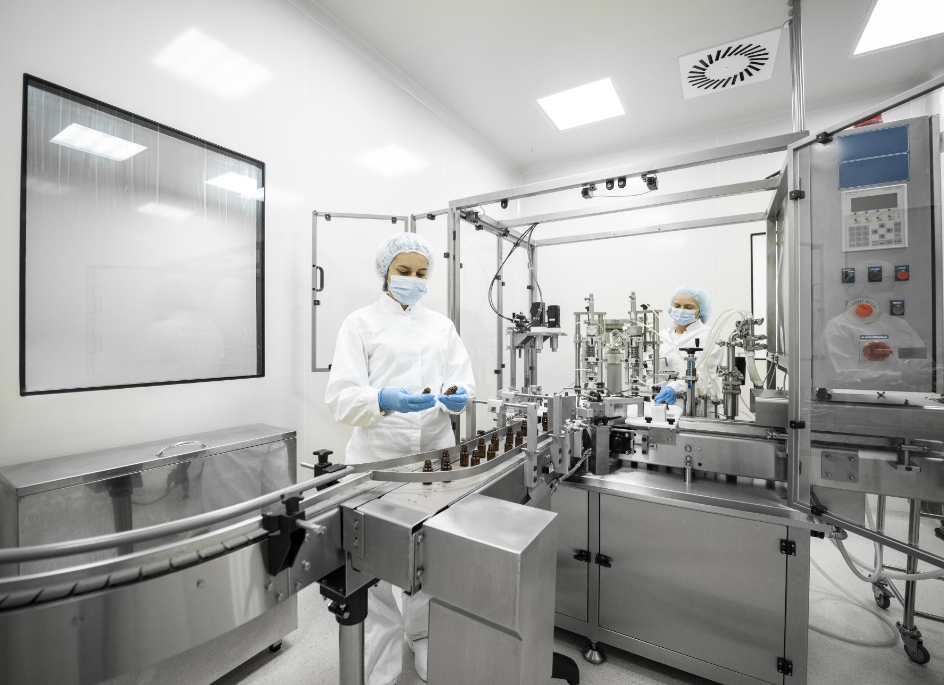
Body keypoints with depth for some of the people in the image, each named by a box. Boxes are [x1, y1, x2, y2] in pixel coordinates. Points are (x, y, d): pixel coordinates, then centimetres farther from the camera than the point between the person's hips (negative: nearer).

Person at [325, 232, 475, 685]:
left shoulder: (441, 325, 11)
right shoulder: (360, 323, 1)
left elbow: (465, 381, 8)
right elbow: (341, 397, -7)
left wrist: (458, 396, -16)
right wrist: (384, 400, -27)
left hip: (435, 452, 3)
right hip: (378, 453, -2)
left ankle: (425, 639, 38)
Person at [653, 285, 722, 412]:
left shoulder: (709, 336, 1)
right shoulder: (662, 335, 13)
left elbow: (702, 375, -12)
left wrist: (674, 388, -28)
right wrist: (663, 390, -11)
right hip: (664, 405, 3)